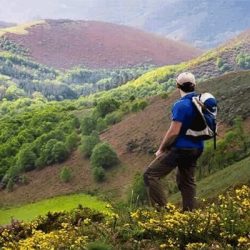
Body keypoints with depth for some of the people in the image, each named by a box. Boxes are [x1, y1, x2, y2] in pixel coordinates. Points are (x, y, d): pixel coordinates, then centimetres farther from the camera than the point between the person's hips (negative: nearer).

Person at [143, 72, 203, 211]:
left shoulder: (181, 105, -19)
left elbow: (174, 132, -20)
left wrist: (161, 150, -7)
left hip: (180, 149, -8)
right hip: (197, 148, 8)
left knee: (150, 175, -4)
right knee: (187, 181, 18)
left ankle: (162, 209, -10)